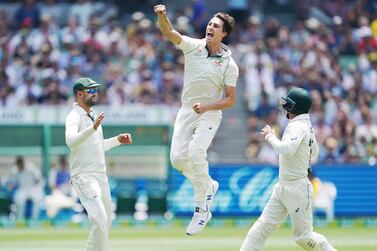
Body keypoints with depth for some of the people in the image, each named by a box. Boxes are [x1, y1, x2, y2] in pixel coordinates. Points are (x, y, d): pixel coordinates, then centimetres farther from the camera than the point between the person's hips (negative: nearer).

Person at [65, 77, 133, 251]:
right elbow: (71, 141, -31)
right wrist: (93, 128, -42)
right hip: (84, 177, -9)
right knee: (100, 222, -19)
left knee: (106, 223, 13)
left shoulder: (93, 115, 16)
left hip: (101, 176, 9)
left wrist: (118, 140, 15)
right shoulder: (74, 116, -11)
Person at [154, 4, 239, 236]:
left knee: (196, 151, -27)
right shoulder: (193, 46, -1)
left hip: (209, 114, -4)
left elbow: (231, 100, -7)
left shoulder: (229, 65, -9)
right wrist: (162, 16, -36)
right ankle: (208, 186, 23)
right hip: (186, 111, 4)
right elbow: (169, 33, -14)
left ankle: (201, 209, -14)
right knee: (178, 158, -6)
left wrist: (207, 107, -22)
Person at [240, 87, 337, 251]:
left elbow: (287, 150, -35)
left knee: (303, 237, 0)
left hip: (297, 188, -10)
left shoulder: (298, 126, -18)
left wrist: (270, 136, -18)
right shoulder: (307, 126, 10)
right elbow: (314, 152, 24)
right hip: (283, 187, 10)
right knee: (262, 228, 3)